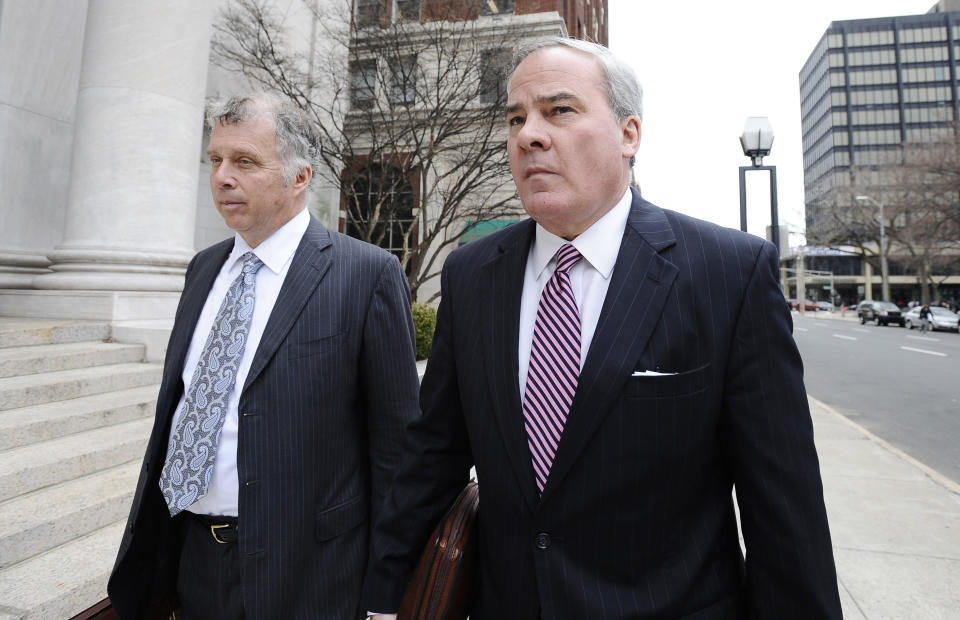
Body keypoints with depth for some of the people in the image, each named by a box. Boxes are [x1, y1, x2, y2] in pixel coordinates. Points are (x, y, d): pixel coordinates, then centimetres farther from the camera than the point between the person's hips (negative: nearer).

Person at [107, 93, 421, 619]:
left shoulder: (369, 273, -15)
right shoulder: (204, 268, 6)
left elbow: (395, 436, -13)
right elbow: (173, 407, 12)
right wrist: (147, 552, 16)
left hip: (300, 574, -5)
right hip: (190, 557, 6)